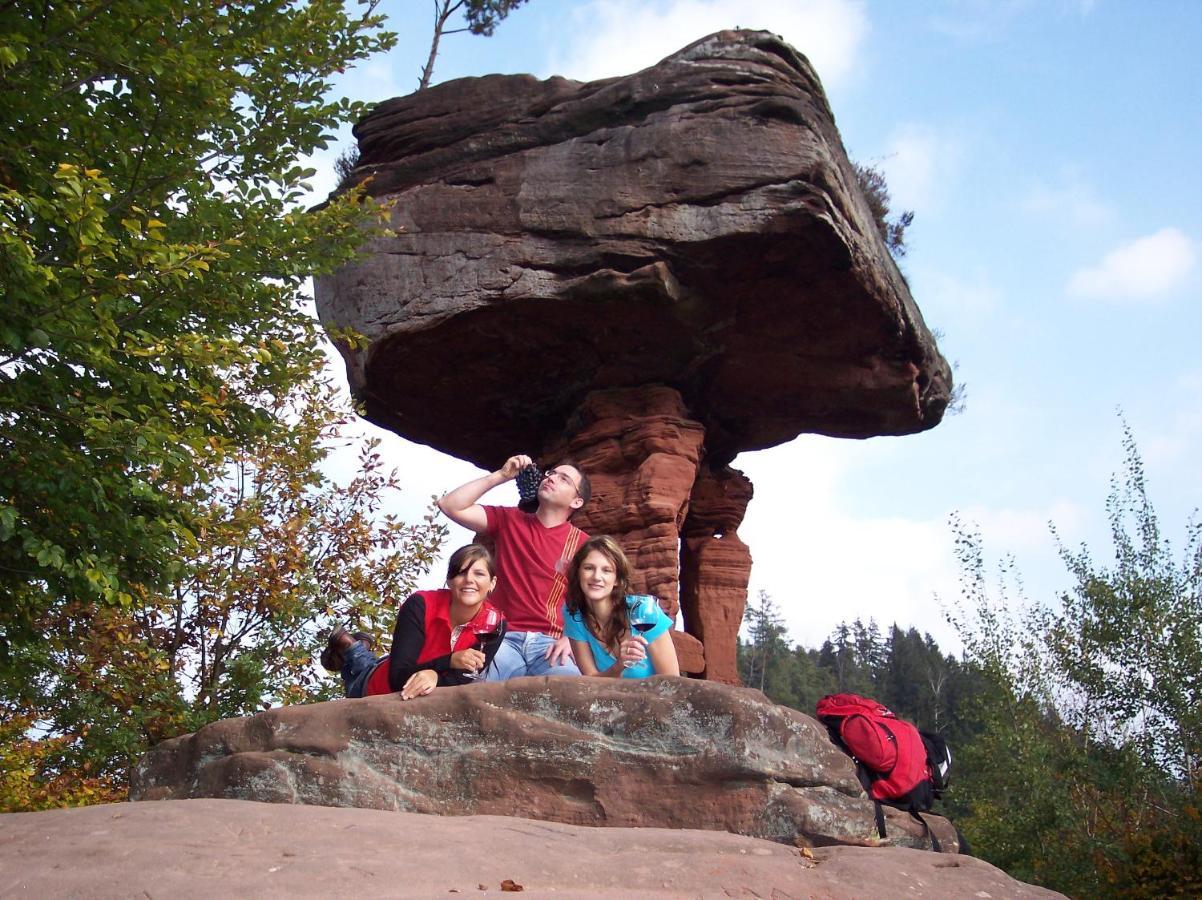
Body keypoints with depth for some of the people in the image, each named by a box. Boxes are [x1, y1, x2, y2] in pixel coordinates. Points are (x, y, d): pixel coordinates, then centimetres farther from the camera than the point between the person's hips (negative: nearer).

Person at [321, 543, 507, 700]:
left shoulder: (494, 624, -27)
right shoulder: (420, 605, -34)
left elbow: (468, 679, -31)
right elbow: (398, 678, -38)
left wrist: (436, 676, -50)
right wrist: (449, 661, -49)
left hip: (425, 699, 3)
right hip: (381, 690, -3)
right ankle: (349, 647, 44)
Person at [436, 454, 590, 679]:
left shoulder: (582, 544, 9)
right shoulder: (508, 520, 14)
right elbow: (450, 506, 4)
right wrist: (501, 475, 3)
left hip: (550, 644, -1)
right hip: (505, 639, 1)